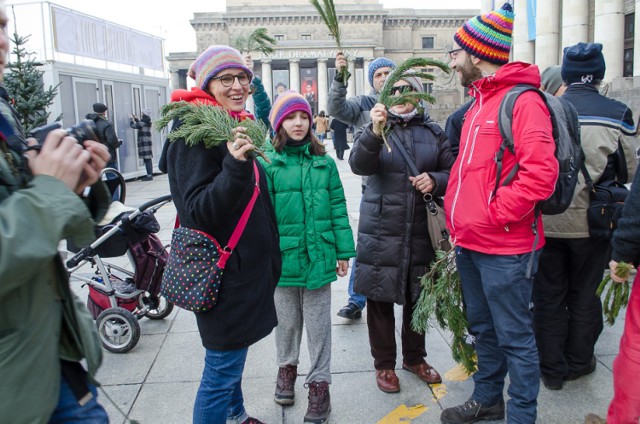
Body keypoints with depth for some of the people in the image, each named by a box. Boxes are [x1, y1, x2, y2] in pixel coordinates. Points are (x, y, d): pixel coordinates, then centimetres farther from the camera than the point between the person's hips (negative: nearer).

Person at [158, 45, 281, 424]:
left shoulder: (238, 125, 11)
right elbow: (197, 211, -25)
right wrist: (235, 166, -36)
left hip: (247, 265, 9)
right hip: (222, 271, -9)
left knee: (233, 353, 24)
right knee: (222, 368, 1)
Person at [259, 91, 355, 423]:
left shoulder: (324, 162, 1)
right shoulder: (268, 163, -4)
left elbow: (337, 208, 3)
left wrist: (344, 251, 3)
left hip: (319, 256, 1)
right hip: (284, 258, 0)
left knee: (318, 323, 10)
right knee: (287, 320, 17)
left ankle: (319, 383, 25)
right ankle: (287, 367, 41)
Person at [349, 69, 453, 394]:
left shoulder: (433, 132, 7)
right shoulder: (374, 129, 0)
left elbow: (451, 170, 10)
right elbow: (359, 164, -19)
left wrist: (435, 180, -13)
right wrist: (375, 132, -36)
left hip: (421, 230, 2)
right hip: (381, 230, -2)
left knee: (417, 297, 15)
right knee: (380, 299, 6)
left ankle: (414, 357, 36)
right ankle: (384, 364, 25)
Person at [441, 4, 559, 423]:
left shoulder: (522, 101, -13)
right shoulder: (478, 104, 15)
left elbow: (541, 172, -23)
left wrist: (496, 215, -18)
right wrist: (457, 216, 12)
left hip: (504, 248, -9)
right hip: (469, 243, 9)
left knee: (514, 336, 4)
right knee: (483, 329, 21)